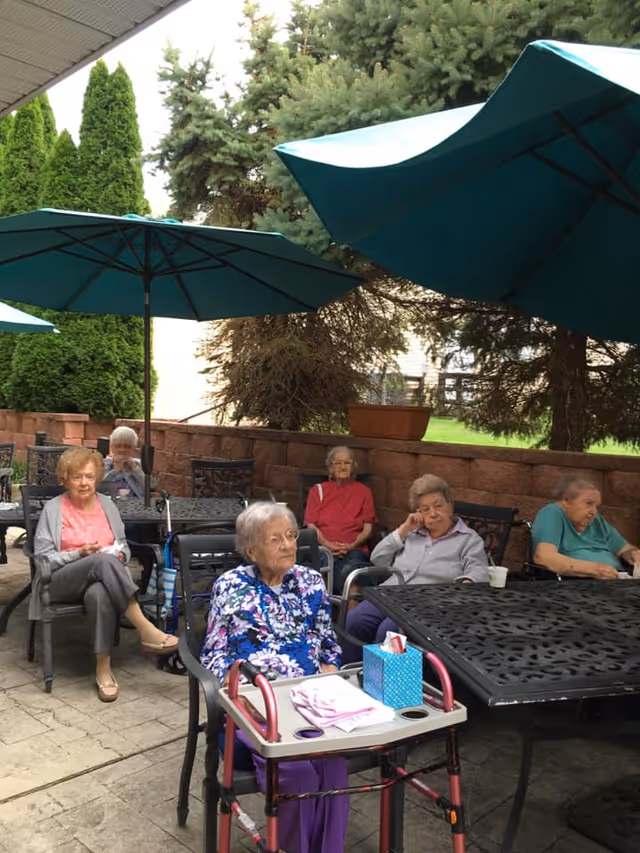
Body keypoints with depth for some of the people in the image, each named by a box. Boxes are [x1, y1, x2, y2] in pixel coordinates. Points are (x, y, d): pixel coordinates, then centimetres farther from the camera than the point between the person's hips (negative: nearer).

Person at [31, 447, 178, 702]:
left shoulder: (107, 504, 13)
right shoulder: (53, 509, 2)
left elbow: (123, 546, 19)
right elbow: (43, 558, -2)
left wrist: (120, 555, -5)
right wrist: (80, 554, -16)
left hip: (101, 579, 2)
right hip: (63, 582, -2)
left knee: (99, 594, -39)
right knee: (103, 562, -37)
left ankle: (104, 669, -33)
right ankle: (145, 629, -39)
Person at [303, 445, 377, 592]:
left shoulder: (364, 491, 19)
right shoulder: (318, 490, 19)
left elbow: (368, 528, 11)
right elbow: (311, 524, 8)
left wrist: (351, 546, -9)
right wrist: (327, 544, -11)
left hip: (354, 549, 0)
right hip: (323, 548, 0)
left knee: (348, 572, -36)